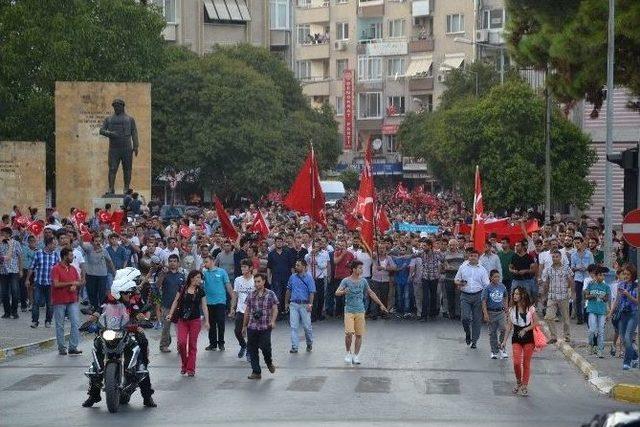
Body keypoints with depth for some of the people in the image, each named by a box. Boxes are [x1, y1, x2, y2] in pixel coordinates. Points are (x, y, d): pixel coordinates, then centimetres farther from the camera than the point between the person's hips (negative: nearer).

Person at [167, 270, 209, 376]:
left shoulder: (200, 291, 3)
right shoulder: (183, 289, 2)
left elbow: (204, 306, 5)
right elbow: (176, 302, 6)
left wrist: (206, 321, -2)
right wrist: (170, 314, -4)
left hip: (195, 321, 0)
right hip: (182, 320, 0)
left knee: (192, 344, 1)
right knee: (181, 342, -10)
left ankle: (190, 369, 7)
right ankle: (184, 364, 12)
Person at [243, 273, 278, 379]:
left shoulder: (270, 294, 1)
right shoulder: (251, 295, 10)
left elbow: (275, 309, -1)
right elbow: (247, 311, 16)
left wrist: (273, 321, -17)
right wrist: (244, 326, 17)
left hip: (265, 327, -3)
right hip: (252, 327, 3)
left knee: (265, 347, -8)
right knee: (252, 350, 1)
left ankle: (269, 362, 24)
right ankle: (256, 372, 9)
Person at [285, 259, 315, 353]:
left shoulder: (308, 278, -4)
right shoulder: (292, 277, 9)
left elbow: (312, 292, -7)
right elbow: (288, 291, 18)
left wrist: (310, 304, -15)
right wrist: (286, 303, 17)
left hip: (304, 305, -4)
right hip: (293, 304, 4)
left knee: (307, 326, 3)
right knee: (293, 326, -1)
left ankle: (309, 344, 25)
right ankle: (294, 346, 2)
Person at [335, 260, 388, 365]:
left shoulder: (363, 281, 7)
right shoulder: (346, 281, -4)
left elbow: (371, 293, 18)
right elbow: (337, 292, -13)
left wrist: (381, 305, 19)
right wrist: (343, 292, -37)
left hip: (360, 311, 3)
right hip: (349, 311, -3)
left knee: (359, 335, 2)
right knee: (349, 333, -13)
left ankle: (355, 355, 12)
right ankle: (348, 353, 8)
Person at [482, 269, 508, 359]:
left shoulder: (502, 287, 2)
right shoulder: (487, 288, -8)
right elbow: (484, 302, -9)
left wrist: (506, 309, 17)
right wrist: (485, 314, -14)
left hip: (500, 311, 2)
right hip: (491, 312, -2)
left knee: (503, 329, -13)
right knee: (492, 332, 7)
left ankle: (501, 348, 3)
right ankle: (494, 351, 18)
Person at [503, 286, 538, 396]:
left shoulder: (530, 308, -5)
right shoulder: (512, 309, 2)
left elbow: (536, 323, -2)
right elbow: (509, 326, 6)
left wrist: (525, 330, -15)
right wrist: (505, 340, 3)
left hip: (528, 338, -2)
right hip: (516, 338, 2)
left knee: (526, 363, 3)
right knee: (516, 362, -10)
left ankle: (524, 386, 15)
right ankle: (518, 382, 15)